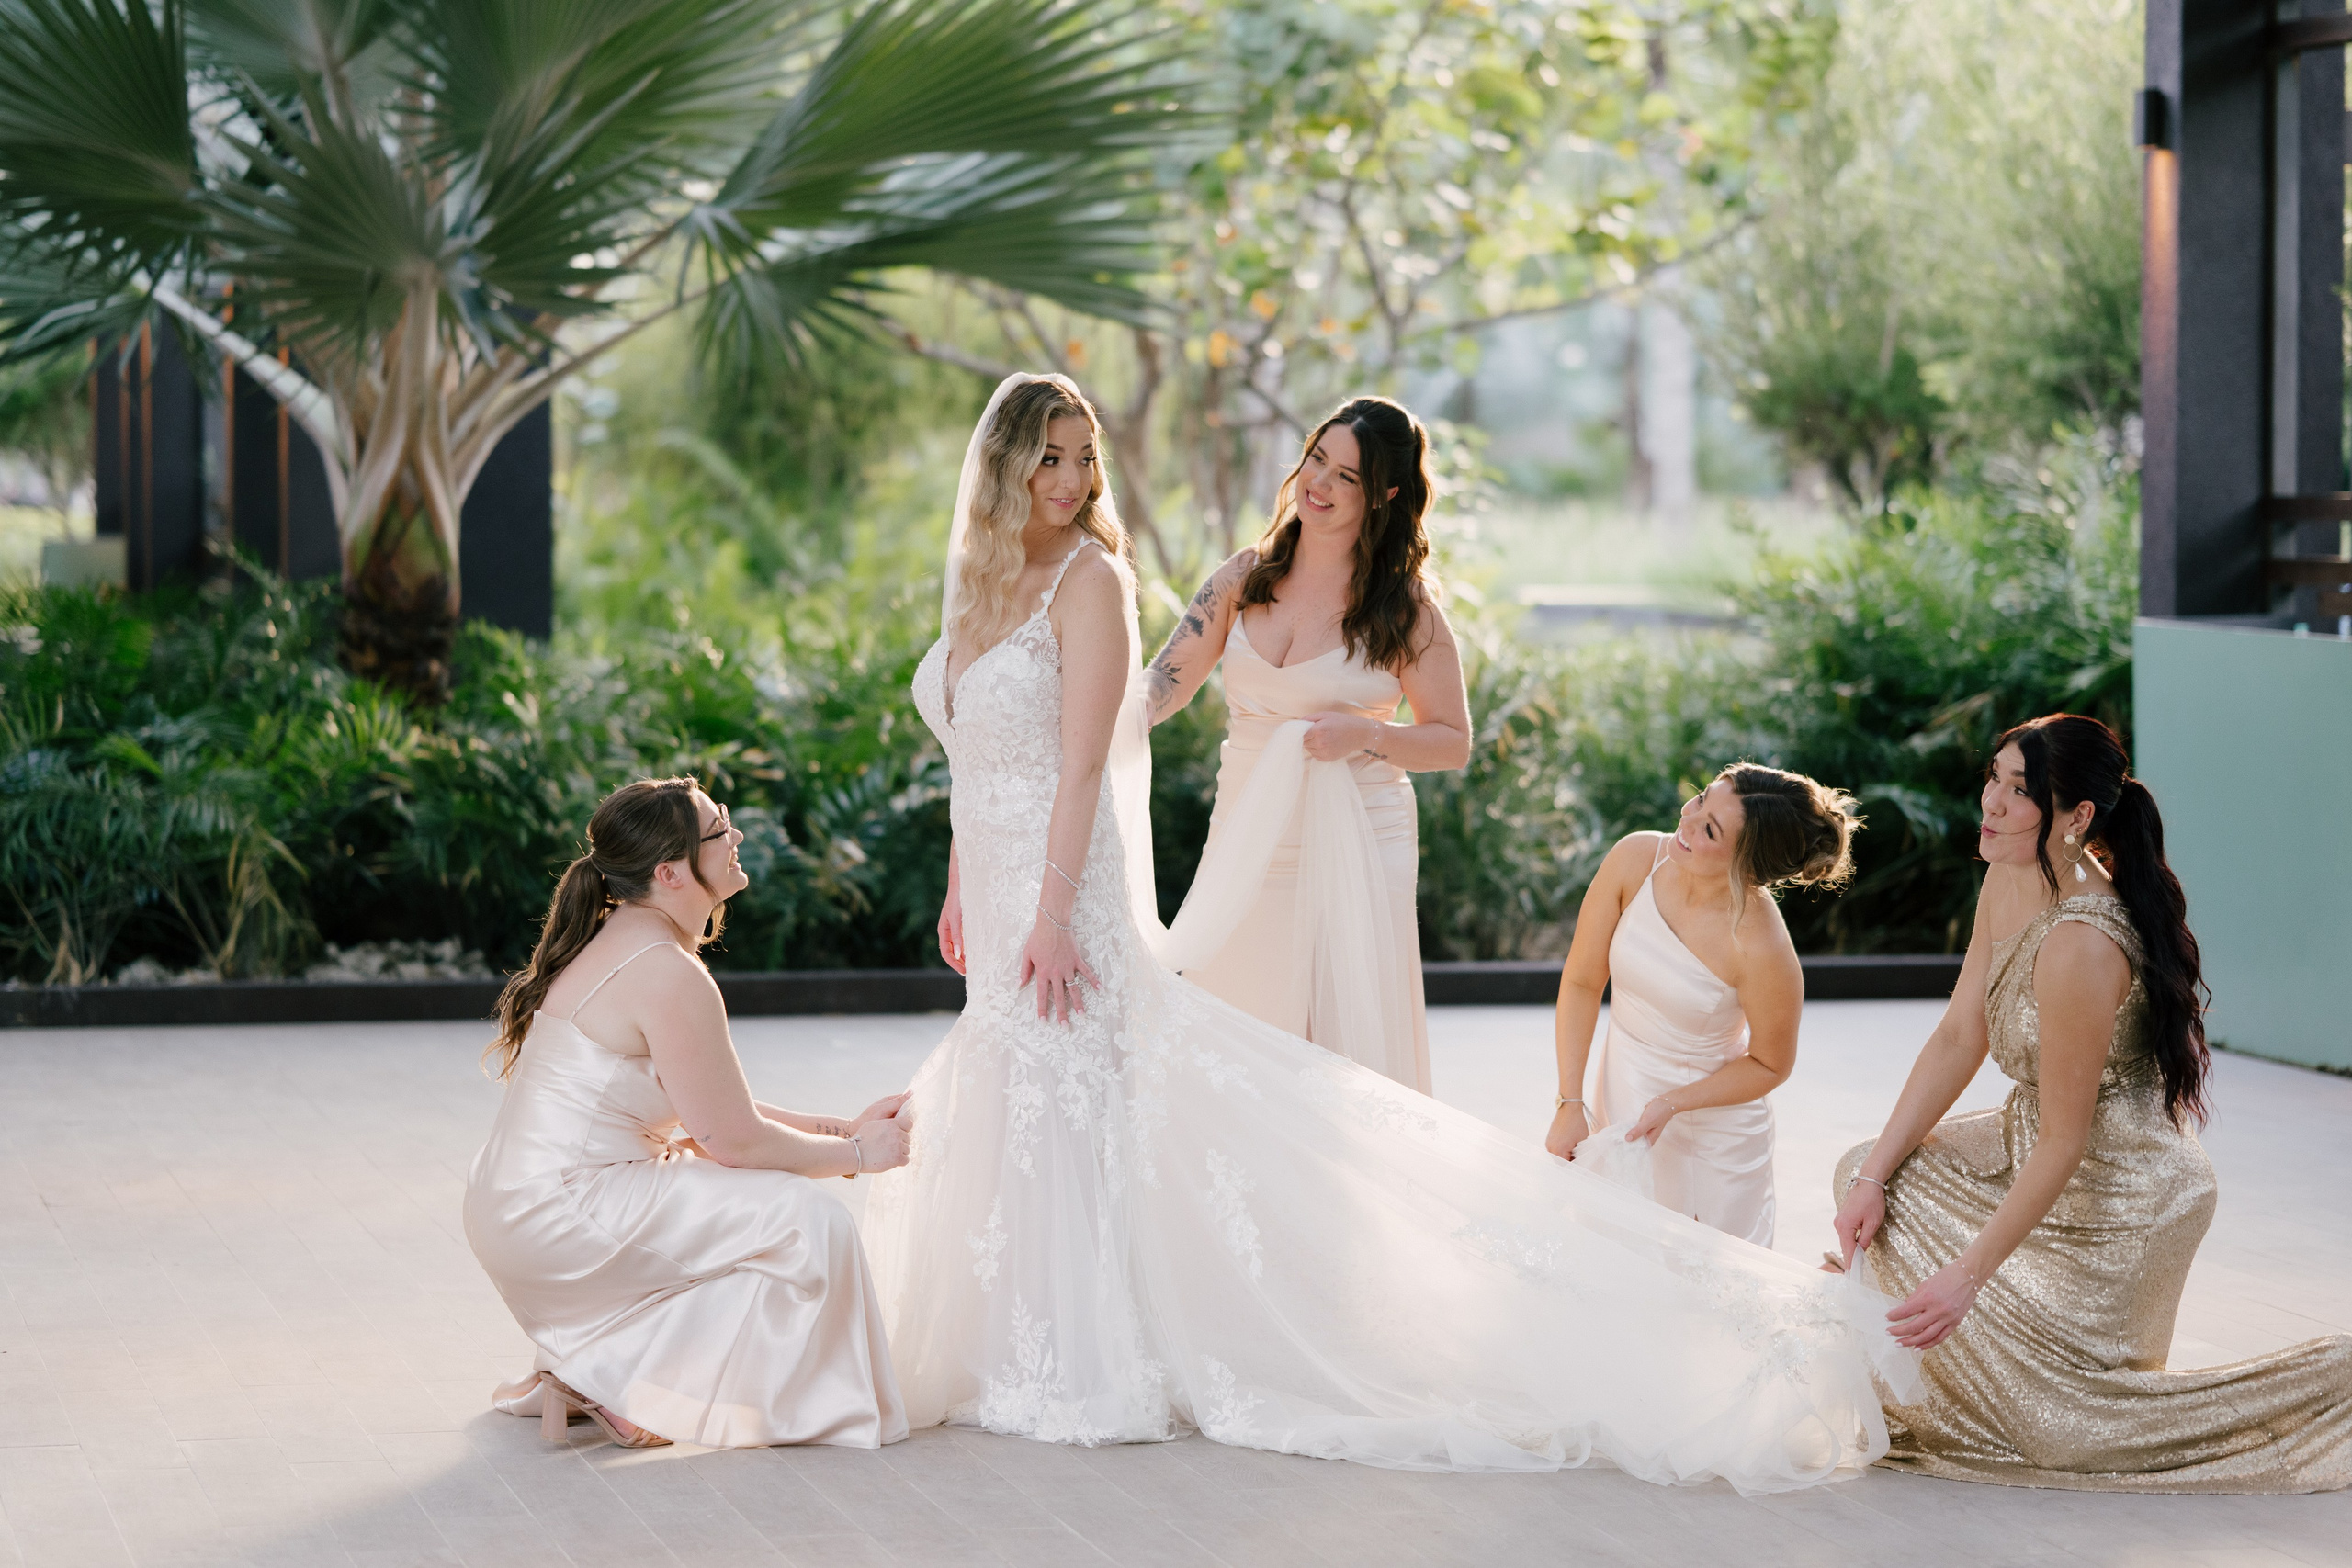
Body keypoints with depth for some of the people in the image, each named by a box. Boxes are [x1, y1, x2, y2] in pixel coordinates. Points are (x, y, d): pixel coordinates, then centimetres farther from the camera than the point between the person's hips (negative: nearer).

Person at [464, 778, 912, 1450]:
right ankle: (614, 1387, -3)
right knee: (804, 1224, -9)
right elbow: (737, 1141, -14)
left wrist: (841, 1127, 13)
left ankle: (577, 1372, 17)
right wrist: (857, 1152, 1)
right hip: (562, 1215, -10)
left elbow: (722, 1111, 19)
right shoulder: (670, 976, -18)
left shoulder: (621, 944, 14)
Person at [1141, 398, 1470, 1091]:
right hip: (1247, 845, 4)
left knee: (1350, 1036, -2)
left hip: (1355, 844, -3)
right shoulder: (1244, 578, 7)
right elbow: (1162, 686, 4)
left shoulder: (1406, 607, -3)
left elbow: (1453, 742, 0)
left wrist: (1366, 734, -18)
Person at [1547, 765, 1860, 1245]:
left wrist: (1672, 1104, -20)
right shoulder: (1637, 859, -18)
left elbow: (1770, 1066, -11)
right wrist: (1570, 1103, -9)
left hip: (1711, 1134, -4)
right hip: (1617, 1104, 4)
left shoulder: (1762, 948, -29)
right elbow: (1581, 982, -8)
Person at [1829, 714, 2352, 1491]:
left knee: (2062, 1426, 0)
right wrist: (1874, 1176, -3)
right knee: (1870, 1172, 11)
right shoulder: (2008, 882, -5)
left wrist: (1970, 1274, -22)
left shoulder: (2080, 944, -33)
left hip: (2116, 1199, -9)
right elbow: (1959, 1038, 2)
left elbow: (2063, 1144, -27)